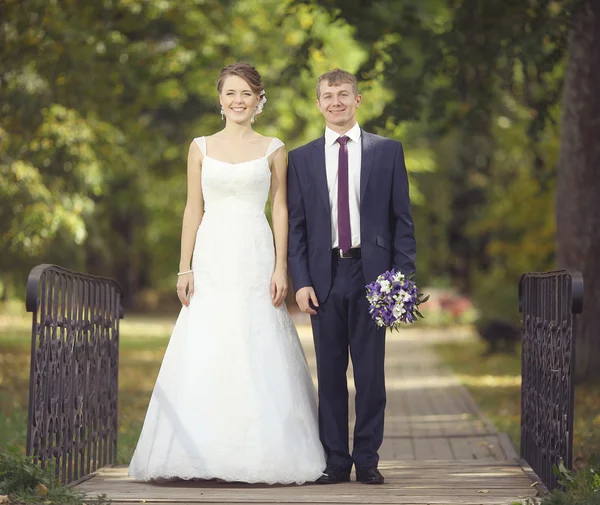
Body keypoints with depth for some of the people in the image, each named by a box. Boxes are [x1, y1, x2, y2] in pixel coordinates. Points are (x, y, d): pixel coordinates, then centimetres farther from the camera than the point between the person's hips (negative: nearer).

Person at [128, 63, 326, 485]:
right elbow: (194, 209, 8)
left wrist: (281, 268, -3)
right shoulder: (201, 148, 9)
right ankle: (201, 455, 1)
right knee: (203, 362, -3)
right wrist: (185, 269, 1)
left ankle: (259, 456, 2)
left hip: (255, 260, -1)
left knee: (257, 362, -4)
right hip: (211, 260, 1)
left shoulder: (273, 150, 6)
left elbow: (280, 210, 5)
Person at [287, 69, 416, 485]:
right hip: (325, 276, 1)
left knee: (371, 373, 2)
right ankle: (335, 461, 10)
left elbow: (402, 219, 4)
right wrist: (301, 281, -3)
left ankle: (368, 459, 10)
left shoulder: (388, 151, 6)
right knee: (330, 374, 4)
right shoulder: (302, 159, 9)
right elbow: (296, 227, 7)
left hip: (372, 274, -1)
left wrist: (403, 275, -5)